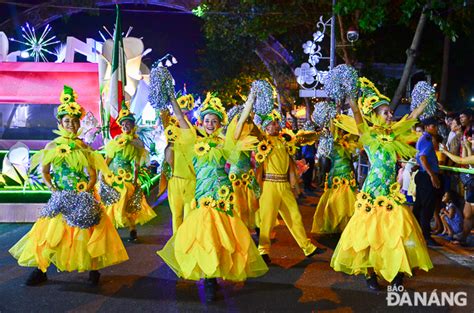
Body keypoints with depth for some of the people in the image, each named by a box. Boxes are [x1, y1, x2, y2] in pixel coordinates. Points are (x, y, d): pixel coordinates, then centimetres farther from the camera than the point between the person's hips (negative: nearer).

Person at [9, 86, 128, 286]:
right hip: (61, 197, 0)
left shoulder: (84, 147, 1)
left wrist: (86, 190, -11)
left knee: (87, 230, 2)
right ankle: (41, 269, 15)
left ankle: (92, 268, 15)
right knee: (51, 231, 1)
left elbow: (93, 174, 1)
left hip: (82, 198, 0)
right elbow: (44, 171, 6)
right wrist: (52, 188, -6)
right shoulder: (52, 146, 2)